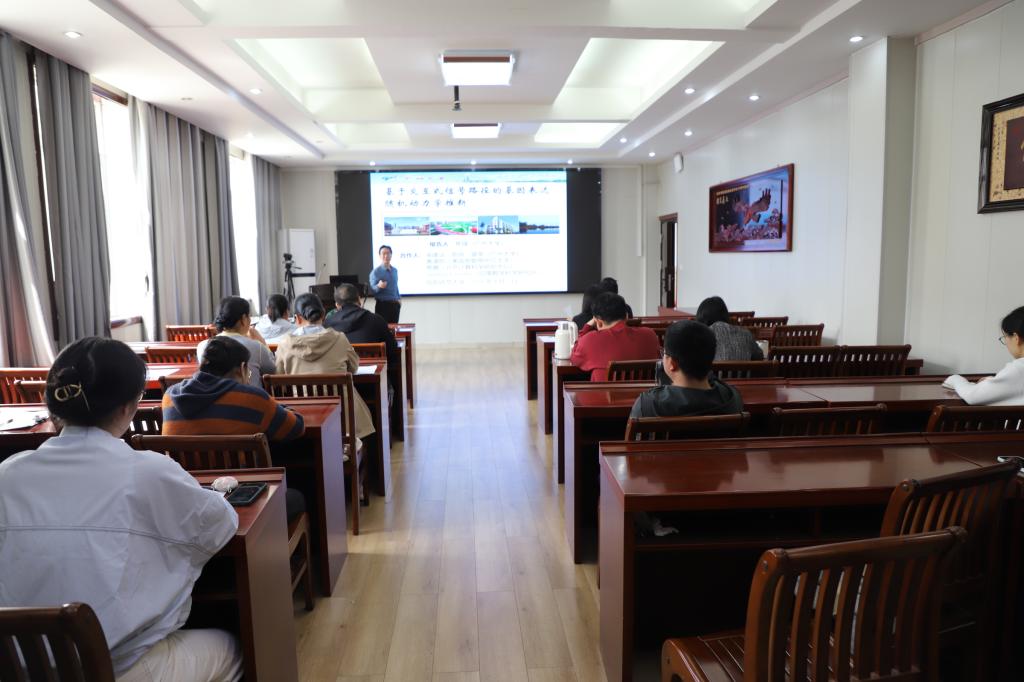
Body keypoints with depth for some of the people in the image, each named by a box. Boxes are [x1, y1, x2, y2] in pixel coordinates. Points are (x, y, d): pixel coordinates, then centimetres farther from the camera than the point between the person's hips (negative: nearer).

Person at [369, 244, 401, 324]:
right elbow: (372, 289, -12)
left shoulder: (395, 270, 12)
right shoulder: (375, 272, -7)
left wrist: (399, 298, 11)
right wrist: (379, 286, -33)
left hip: (394, 304, 6)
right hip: (383, 304, -6)